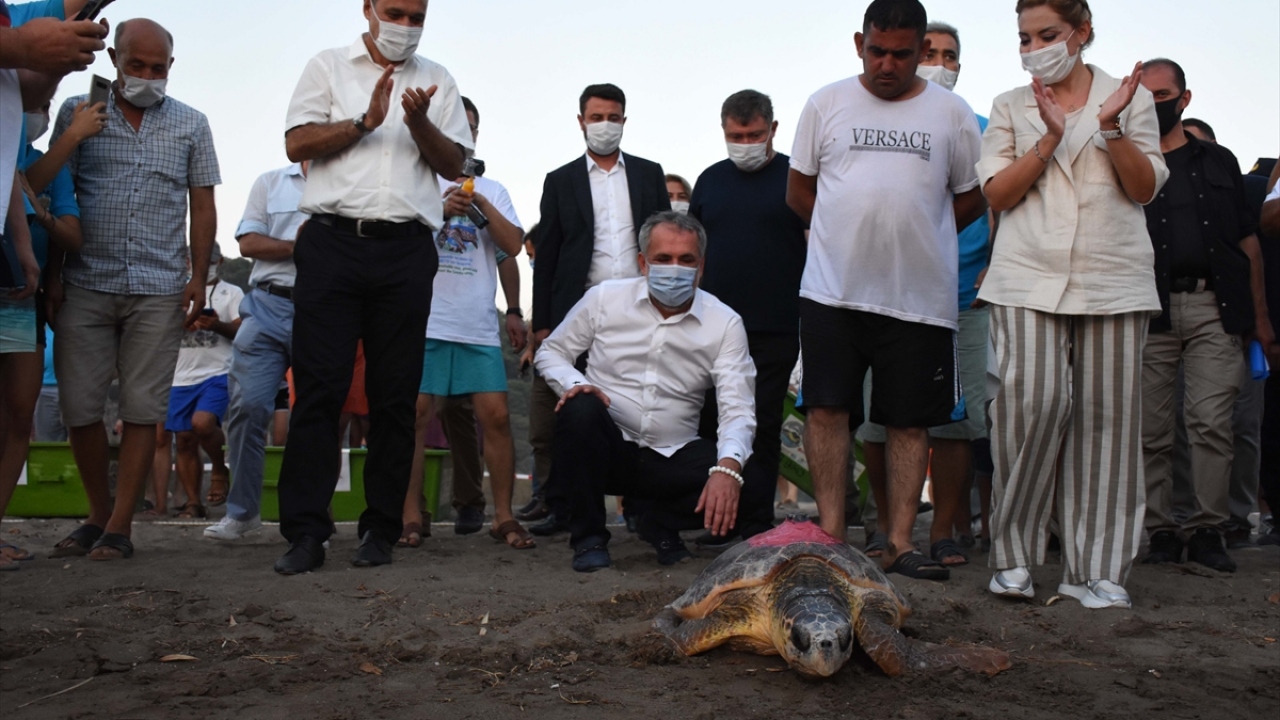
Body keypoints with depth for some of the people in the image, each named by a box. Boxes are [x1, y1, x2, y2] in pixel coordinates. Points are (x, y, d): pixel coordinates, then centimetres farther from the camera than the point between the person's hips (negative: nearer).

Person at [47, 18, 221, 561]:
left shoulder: (191, 124, 10)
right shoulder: (77, 112, 8)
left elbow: (202, 207, 9)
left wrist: (198, 279, 0)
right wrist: (51, 275, 2)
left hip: (160, 290, 0)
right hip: (86, 286, 1)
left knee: (143, 409, -2)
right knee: (79, 406, 0)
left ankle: (119, 527, 5)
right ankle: (98, 515, 17)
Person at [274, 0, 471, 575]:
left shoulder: (436, 81, 18)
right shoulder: (328, 67, 14)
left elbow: (453, 165, 10)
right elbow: (297, 144, 3)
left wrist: (419, 123, -7)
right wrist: (365, 121, -7)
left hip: (406, 249, 2)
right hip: (333, 241, -1)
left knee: (394, 395, 2)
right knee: (319, 388, -6)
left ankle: (381, 530, 8)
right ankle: (305, 532, -3)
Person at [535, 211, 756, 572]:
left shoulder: (725, 323, -3)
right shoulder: (604, 298, -1)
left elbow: (738, 409, -11)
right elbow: (551, 351, 9)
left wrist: (728, 468, -32)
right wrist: (573, 383, -16)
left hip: (672, 458, 1)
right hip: (606, 447, 0)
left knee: (744, 483, -25)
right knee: (580, 410, -34)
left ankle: (661, 522, 7)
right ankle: (588, 535, -12)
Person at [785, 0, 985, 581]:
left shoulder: (953, 114, 6)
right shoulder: (827, 104, 6)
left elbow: (971, 200, 13)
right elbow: (799, 192, 11)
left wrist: (914, 241, 10)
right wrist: (849, 237, 8)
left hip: (919, 297, 0)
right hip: (832, 289, 0)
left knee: (910, 422, 3)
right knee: (827, 408, -3)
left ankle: (900, 543, 10)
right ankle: (831, 534, 6)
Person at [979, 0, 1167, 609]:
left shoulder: (1132, 98, 13)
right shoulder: (1011, 107, 14)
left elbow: (1146, 188, 4)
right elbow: (998, 194, 3)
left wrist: (1111, 127, -9)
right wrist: (1051, 137, -8)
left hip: (1114, 280, 1)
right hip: (1029, 279, 0)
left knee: (1106, 416, -2)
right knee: (1031, 403, -15)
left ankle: (1095, 569, 5)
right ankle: (1012, 556, -2)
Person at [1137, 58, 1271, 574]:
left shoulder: (1218, 162, 17)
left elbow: (1248, 244, 16)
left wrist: (1260, 316, 9)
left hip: (1213, 307, 1)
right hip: (1150, 311, -1)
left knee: (1212, 424, -6)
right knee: (1151, 429, 1)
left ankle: (1207, 530, 1)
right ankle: (1160, 531, 8)